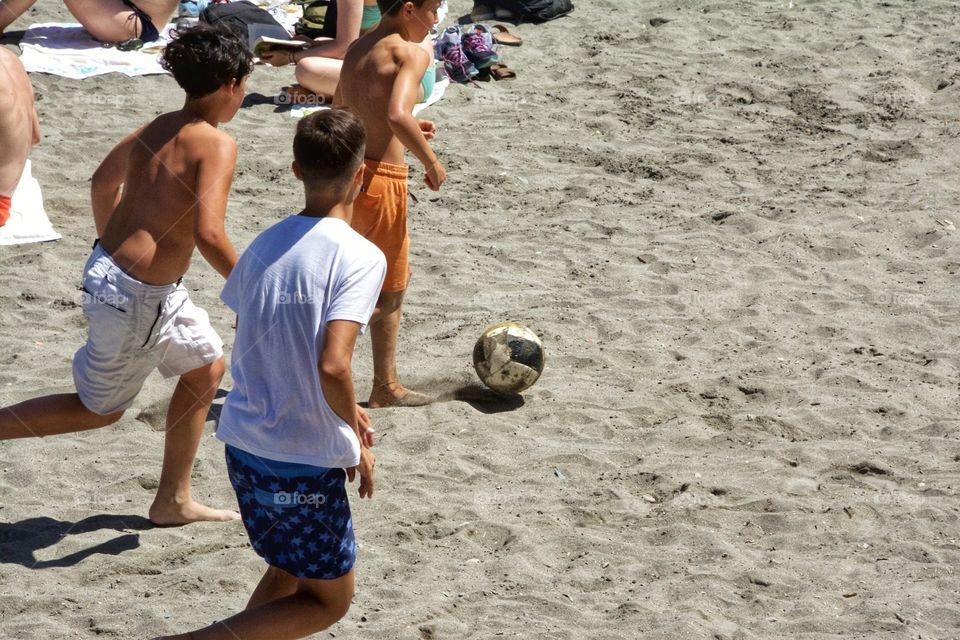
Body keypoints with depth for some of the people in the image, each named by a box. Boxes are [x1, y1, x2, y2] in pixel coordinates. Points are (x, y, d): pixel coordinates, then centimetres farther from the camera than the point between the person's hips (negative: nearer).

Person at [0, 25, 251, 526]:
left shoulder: (156, 128, 5)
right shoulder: (216, 145, -20)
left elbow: (104, 181, 21)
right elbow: (208, 234, -29)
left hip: (108, 267, 9)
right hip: (137, 297, -9)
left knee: (206, 367, 23)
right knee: (100, 409, 11)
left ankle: (173, 501, 31)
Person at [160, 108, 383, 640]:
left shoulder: (264, 246, 4)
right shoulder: (359, 257, -17)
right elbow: (332, 366, -27)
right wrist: (357, 440, -10)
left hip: (244, 444, 7)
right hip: (307, 462, -7)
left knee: (289, 572, 29)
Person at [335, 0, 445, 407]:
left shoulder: (356, 49, 14)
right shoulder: (412, 53, -12)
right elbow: (397, 115, -28)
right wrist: (430, 161, -14)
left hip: (347, 172, 8)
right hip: (380, 181, -8)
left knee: (396, 279, 21)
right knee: (387, 292, 8)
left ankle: (386, 387, 24)